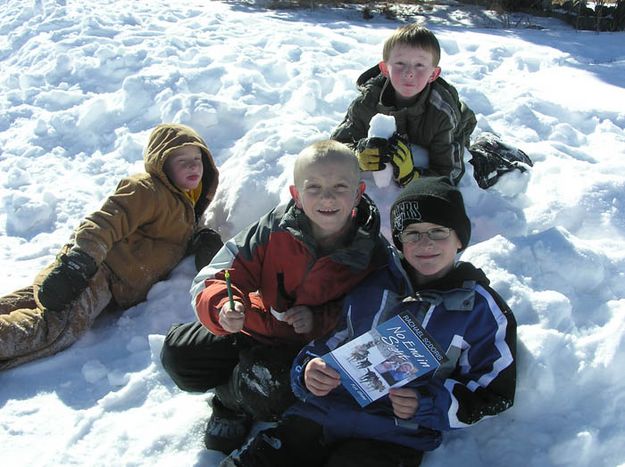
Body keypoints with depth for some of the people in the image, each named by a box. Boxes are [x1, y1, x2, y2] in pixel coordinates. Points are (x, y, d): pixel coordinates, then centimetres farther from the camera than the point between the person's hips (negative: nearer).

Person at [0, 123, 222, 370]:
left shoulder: (185, 206, 23)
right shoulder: (146, 190, -8)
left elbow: (182, 239, 32)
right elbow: (105, 223, -19)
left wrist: (202, 240, 7)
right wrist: (77, 264, -32)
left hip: (115, 288, 9)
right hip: (98, 270, -9)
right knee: (58, 330, -27)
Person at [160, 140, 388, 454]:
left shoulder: (372, 253, -15)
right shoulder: (275, 230, -15)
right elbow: (217, 276, -13)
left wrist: (319, 320, -24)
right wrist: (224, 308, -38)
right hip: (254, 330, 3)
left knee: (268, 389, -33)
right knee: (177, 351, -10)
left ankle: (229, 400, 5)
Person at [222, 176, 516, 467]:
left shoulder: (483, 310, 3)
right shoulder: (370, 284, 12)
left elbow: (493, 393, 4)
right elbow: (328, 339, 18)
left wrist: (428, 405, -13)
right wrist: (308, 370, -6)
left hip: (393, 438, -2)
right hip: (321, 413, 3)